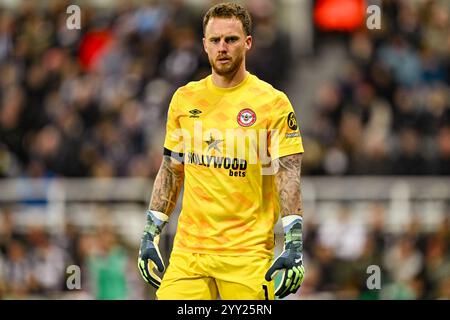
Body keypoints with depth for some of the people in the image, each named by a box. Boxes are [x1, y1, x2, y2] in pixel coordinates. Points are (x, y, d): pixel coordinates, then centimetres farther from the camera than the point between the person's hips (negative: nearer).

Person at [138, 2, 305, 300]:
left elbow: (289, 175, -5)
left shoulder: (273, 102, -2)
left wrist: (294, 245, -15)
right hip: (188, 250, 3)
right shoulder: (184, 99, 10)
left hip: (248, 254, -3)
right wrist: (150, 235, 12)